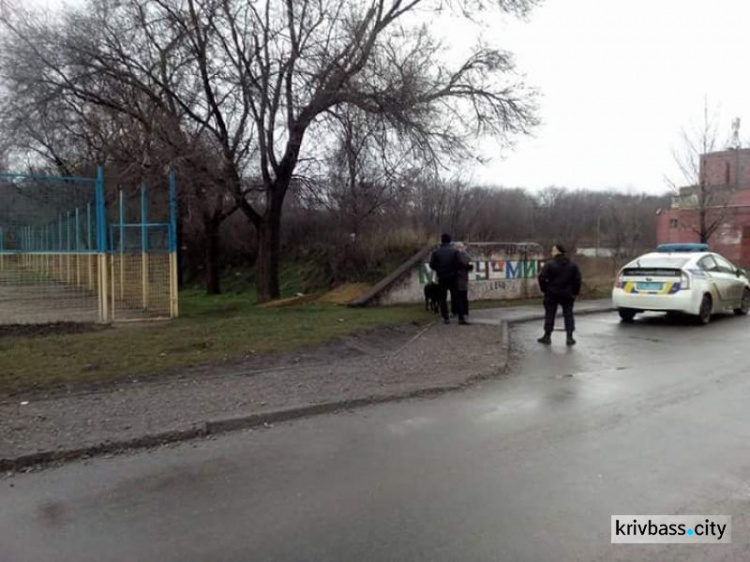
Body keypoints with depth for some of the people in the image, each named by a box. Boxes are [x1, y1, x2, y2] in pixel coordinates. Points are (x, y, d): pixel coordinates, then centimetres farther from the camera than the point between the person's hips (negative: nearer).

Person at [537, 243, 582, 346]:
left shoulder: (550, 264, -11)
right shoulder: (572, 265, 3)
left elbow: (542, 278, -14)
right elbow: (577, 279, 2)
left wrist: (544, 289, -2)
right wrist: (575, 292, 8)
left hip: (552, 294, -3)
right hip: (567, 294, 3)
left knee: (549, 315, 7)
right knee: (568, 315, 9)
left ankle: (547, 336, 11)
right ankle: (570, 338, 6)